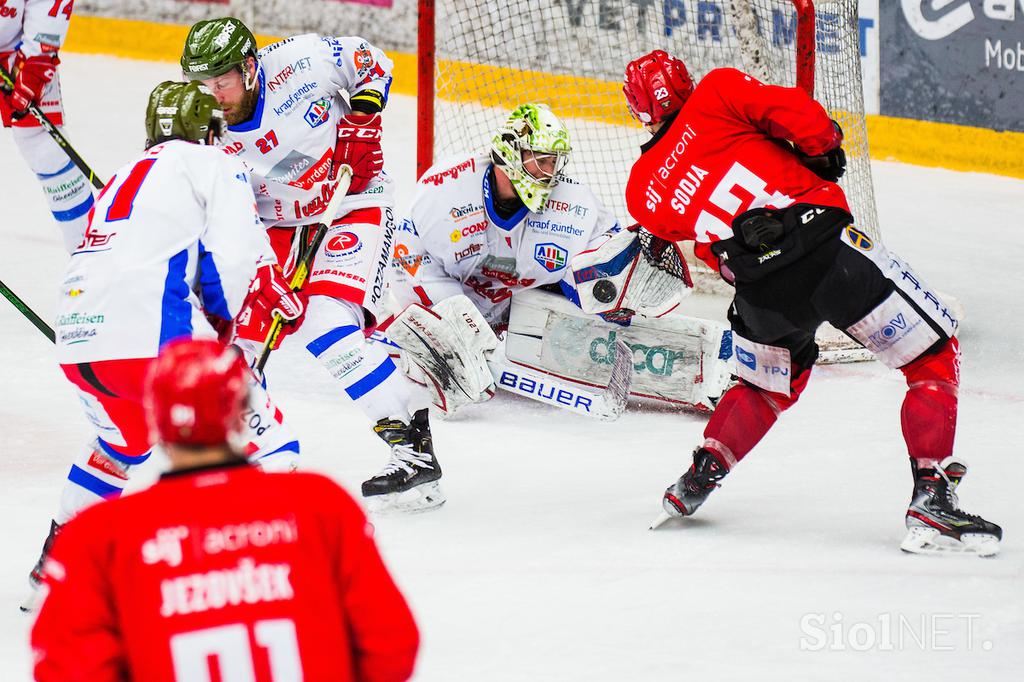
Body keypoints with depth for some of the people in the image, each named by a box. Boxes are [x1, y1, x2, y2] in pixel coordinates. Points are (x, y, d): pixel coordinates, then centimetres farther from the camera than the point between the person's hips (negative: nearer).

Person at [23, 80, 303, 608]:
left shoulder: (123, 179, 33)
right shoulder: (213, 165, 10)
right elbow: (230, 258, -3)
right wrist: (220, 318, 15)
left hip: (77, 340, 7)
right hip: (155, 335, -7)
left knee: (121, 444, 35)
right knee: (261, 436, 6)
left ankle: (54, 565, 36)